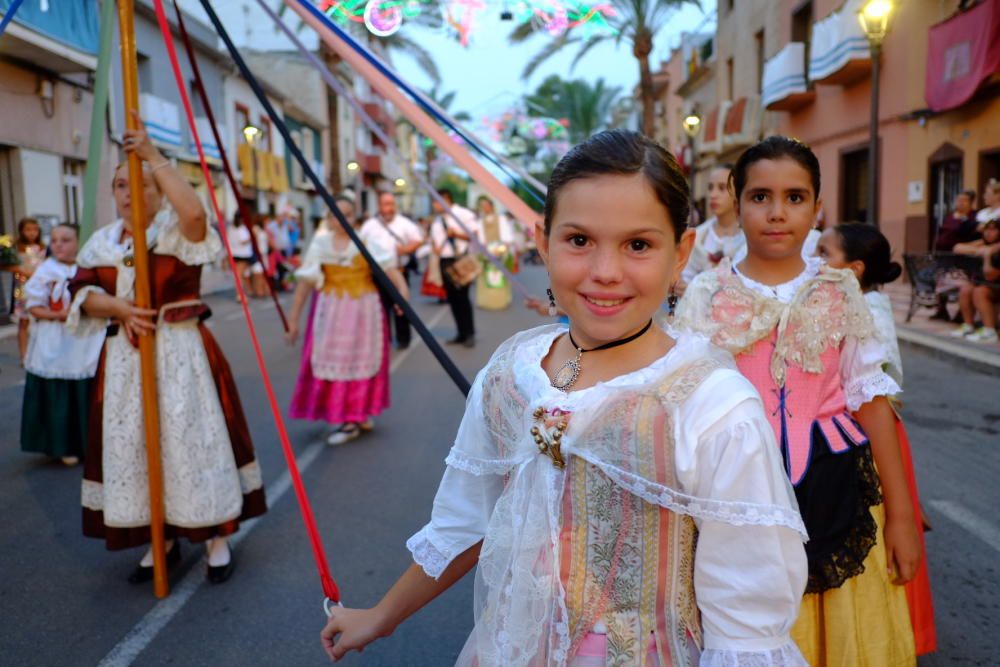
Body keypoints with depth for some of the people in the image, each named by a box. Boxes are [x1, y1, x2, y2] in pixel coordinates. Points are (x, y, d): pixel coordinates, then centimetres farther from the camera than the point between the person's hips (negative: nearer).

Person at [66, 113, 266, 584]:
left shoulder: (174, 229, -4)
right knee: (132, 444, 8)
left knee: (191, 438, -3)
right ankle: (161, 541, 25)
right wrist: (120, 308, -15)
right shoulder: (103, 240, 12)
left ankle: (216, 538, 13)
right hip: (124, 356, 6)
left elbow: (195, 211, -28)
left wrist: (154, 156, -24)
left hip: (181, 351, -5)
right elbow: (82, 291, 5)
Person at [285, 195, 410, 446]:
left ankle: (353, 420, 14)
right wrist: (293, 319, 0)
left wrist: (402, 289, -35)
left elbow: (388, 266, -16)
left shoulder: (365, 242, -1)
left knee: (360, 360, 3)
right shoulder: (320, 243, 1)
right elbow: (304, 282, 2)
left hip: (363, 309, -1)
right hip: (331, 311, 1)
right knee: (332, 360, 2)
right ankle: (356, 417, 17)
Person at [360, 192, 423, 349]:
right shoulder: (369, 225, 8)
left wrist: (406, 249, -14)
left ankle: (403, 338, 12)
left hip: (399, 271, -1)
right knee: (381, 306, 4)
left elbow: (418, 240, 2)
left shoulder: (404, 223, 3)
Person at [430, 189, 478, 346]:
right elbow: (434, 239, 22)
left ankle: (470, 334, 1)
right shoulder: (437, 221, 15)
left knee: (462, 296, -9)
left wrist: (456, 234, -18)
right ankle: (461, 334, 18)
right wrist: (434, 246, 0)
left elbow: (475, 234, -8)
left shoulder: (463, 214, -5)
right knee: (452, 298, 9)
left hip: (461, 259, -7)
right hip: (445, 261, 7)